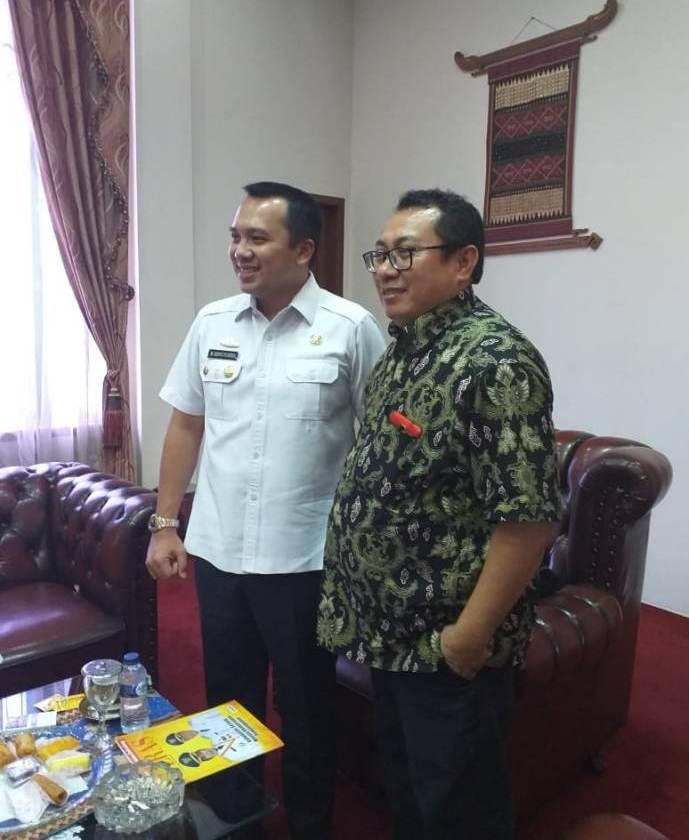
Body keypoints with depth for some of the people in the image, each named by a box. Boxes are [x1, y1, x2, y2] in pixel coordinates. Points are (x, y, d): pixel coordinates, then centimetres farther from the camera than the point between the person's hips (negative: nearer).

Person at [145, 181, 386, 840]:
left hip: (306, 558, -4)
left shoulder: (351, 328, -9)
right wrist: (165, 523, 7)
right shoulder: (211, 323, 3)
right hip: (217, 551, 4)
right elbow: (185, 426, 9)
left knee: (306, 711, 15)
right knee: (227, 704, 21)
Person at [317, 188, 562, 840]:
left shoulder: (495, 362, -22)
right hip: (389, 628, 8)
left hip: (447, 643, -8)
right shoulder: (402, 348, 6)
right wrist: (356, 598, 14)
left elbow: (529, 514, -26)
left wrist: (471, 633, -21)